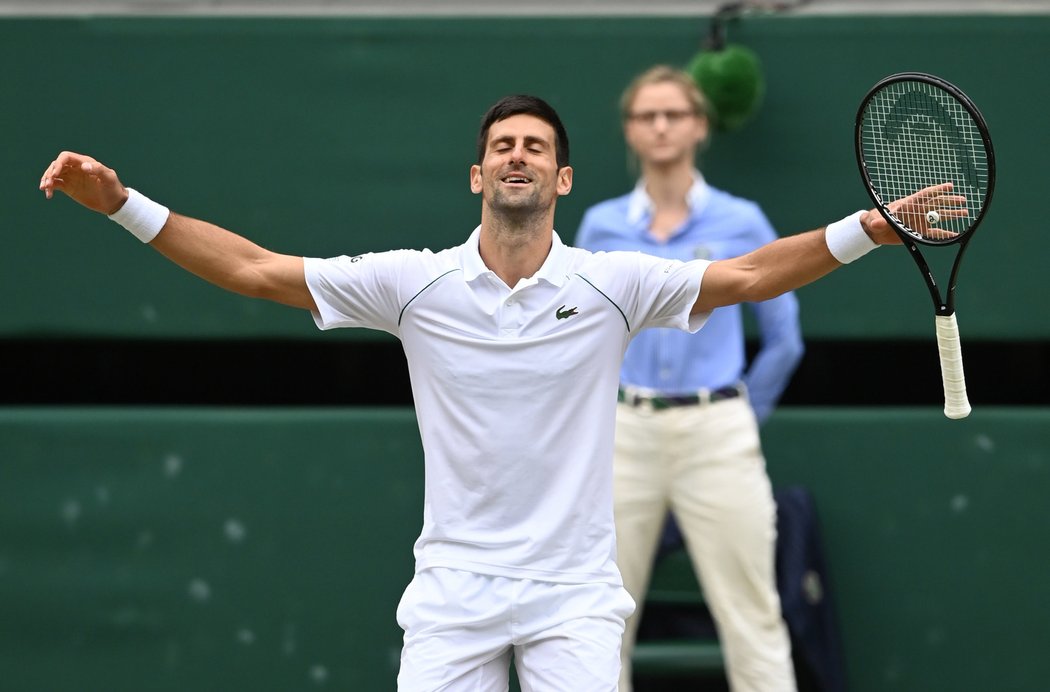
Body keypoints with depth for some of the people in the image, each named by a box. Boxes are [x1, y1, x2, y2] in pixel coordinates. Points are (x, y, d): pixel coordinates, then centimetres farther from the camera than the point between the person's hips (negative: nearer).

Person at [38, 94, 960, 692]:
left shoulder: (614, 284, 1)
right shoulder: (417, 283, 1)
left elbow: (749, 275, -1)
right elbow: (256, 270, 2)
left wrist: (876, 226, -12)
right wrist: (122, 202, -5)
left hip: (573, 596, 0)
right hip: (452, 593, 1)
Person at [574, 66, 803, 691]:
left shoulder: (742, 223, 2)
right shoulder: (601, 226, 7)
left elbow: (784, 341, 8)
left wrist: (742, 416, 8)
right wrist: (602, 419, 8)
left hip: (716, 435, -2)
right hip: (622, 435, 2)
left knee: (753, 624, -4)